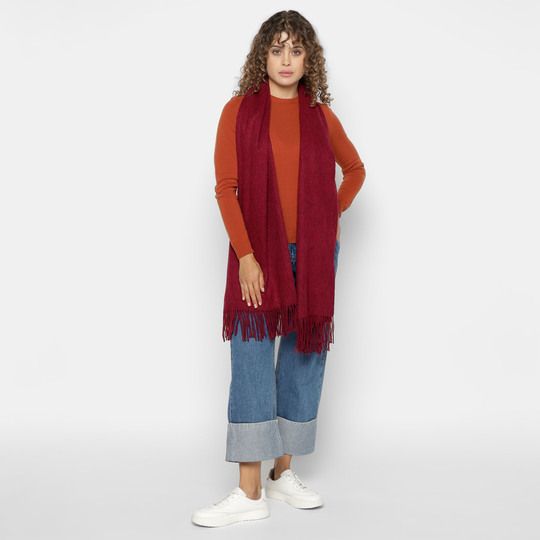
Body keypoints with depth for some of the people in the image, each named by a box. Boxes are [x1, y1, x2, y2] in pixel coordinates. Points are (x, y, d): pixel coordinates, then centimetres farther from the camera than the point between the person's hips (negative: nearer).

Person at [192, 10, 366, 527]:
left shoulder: (320, 115, 6)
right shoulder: (239, 110, -1)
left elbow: (355, 169, 22)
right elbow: (226, 187, -6)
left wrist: (336, 214, 7)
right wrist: (245, 257, -13)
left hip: (314, 252, 3)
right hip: (258, 253, -3)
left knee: (304, 358, 7)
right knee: (252, 362, -4)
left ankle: (283, 472, 21)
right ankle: (249, 493, 0)